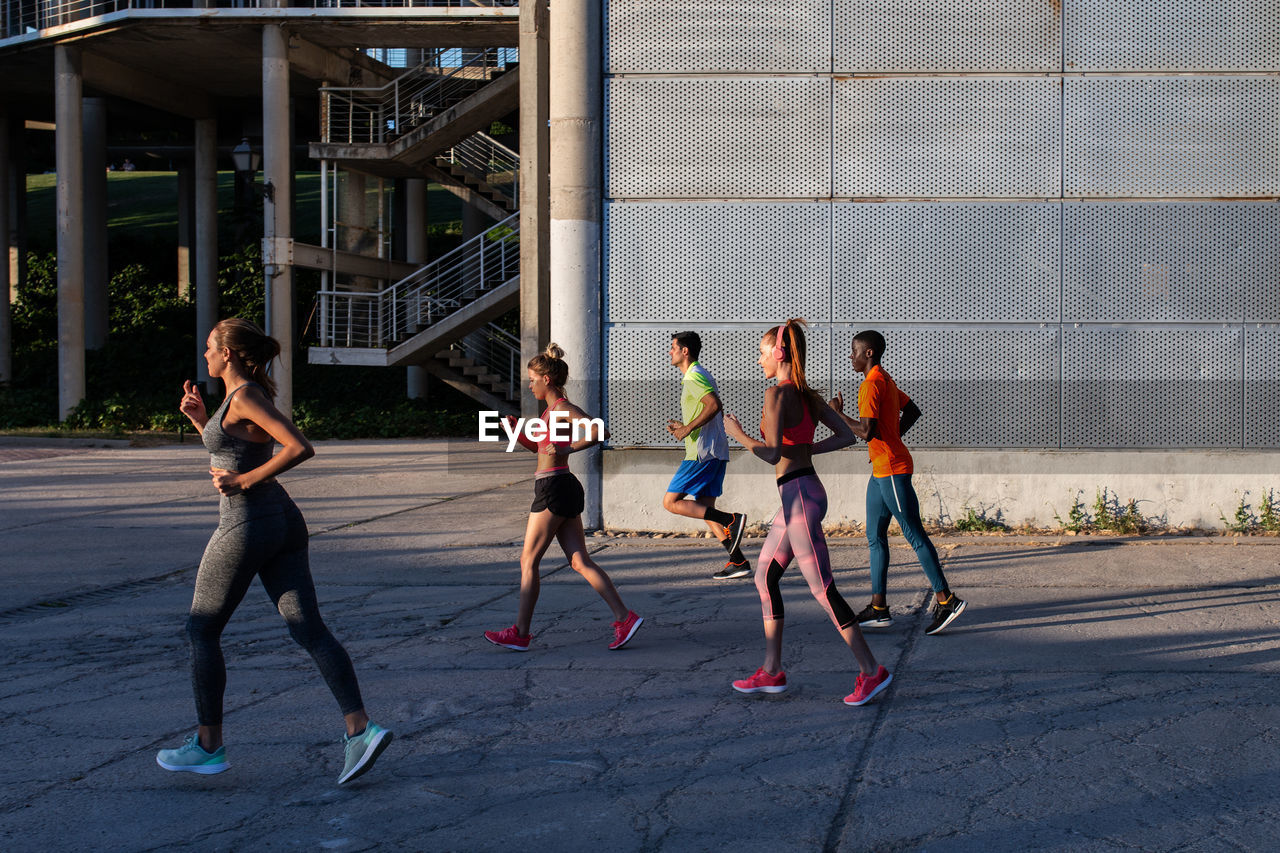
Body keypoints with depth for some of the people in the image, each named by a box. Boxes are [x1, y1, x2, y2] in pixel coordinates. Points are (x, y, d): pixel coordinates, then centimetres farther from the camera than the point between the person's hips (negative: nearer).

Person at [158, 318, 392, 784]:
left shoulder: (245, 396, -13)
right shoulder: (248, 395, 15)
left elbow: (301, 448, -24)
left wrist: (244, 481, -18)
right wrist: (198, 417, 17)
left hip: (247, 523, -9)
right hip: (283, 521, 9)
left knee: (202, 630, 7)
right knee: (308, 628, 0)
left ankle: (208, 745, 14)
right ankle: (361, 728, -11)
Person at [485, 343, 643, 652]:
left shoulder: (562, 409, -12)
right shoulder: (552, 410, 16)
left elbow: (600, 431, -25)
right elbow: (537, 446, 30)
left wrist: (567, 449, -25)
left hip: (553, 488, -10)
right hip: (563, 488, 10)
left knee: (528, 560, 0)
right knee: (580, 561, 5)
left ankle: (520, 633, 7)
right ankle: (624, 617, 0)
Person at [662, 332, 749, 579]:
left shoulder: (693, 376, -11)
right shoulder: (698, 375, 21)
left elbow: (714, 405, -26)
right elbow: (717, 412, 27)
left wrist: (688, 428, -20)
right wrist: (682, 427, 20)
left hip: (702, 454, -10)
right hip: (715, 453, 10)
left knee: (670, 502, -7)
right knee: (704, 509, 11)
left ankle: (732, 521, -16)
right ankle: (738, 561, 6)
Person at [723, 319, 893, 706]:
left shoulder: (777, 394, -14)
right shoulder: (808, 395, 11)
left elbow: (772, 453, -21)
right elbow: (846, 436, 10)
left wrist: (737, 433, -7)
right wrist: (804, 450, 11)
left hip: (799, 495, -10)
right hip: (798, 493, 10)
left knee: (822, 588, -5)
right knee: (764, 578, 15)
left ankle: (871, 670, -2)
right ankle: (772, 672, 19)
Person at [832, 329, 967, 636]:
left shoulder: (871, 385, -16)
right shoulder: (885, 380, 15)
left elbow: (866, 431, -24)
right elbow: (913, 411, 25)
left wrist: (838, 414, -12)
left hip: (892, 470, -11)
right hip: (882, 470, 11)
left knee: (914, 535, -7)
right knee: (875, 536, 10)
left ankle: (946, 600, -3)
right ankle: (878, 608, 12)